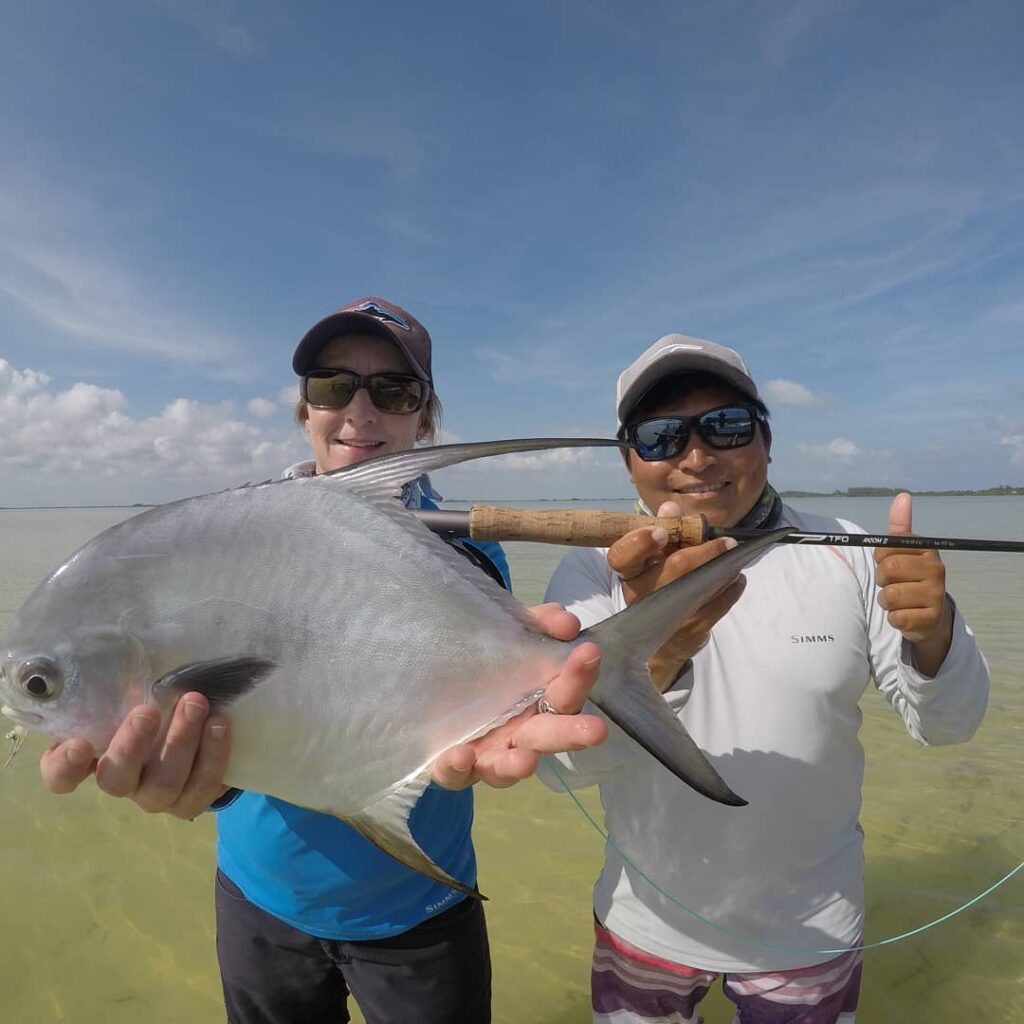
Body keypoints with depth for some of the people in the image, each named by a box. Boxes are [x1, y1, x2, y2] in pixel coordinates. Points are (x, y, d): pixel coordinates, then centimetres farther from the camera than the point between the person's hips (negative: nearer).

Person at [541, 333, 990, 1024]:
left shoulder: (848, 555, -10)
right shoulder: (592, 574, -15)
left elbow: (947, 723, -7)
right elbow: (560, 762, -26)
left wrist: (932, 636, -29)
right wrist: (652, 651, -46)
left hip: (812, 934, 1)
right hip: (644, 925, 0)